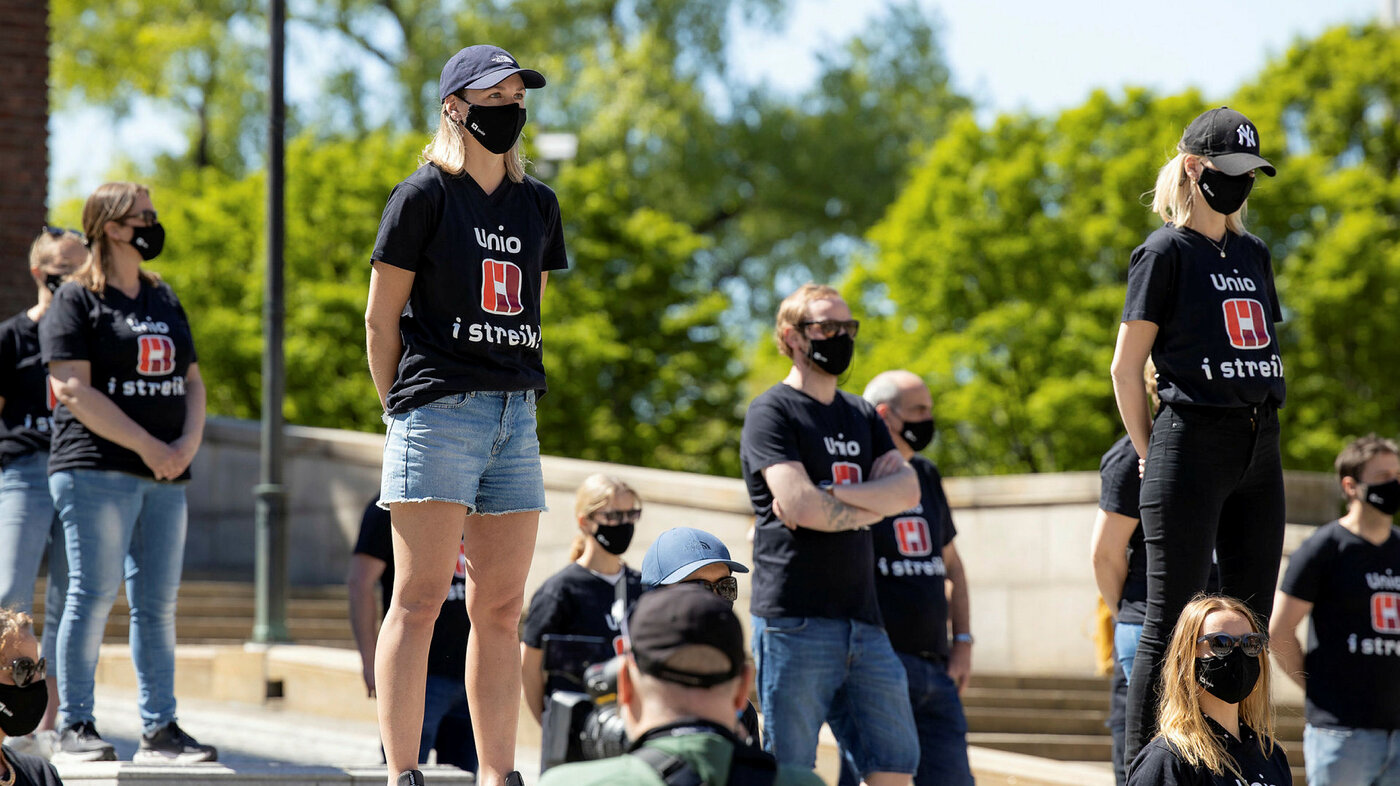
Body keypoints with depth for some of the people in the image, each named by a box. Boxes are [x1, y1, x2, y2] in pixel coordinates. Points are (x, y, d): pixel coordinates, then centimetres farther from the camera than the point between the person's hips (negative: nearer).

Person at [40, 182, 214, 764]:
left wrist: (188, 443, -1)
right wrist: (149, 447, -14)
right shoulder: (76, 300, -2)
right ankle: (75, 726, -2)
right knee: (94, 595, -7)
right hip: (97, 470, -7)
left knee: (158, 603, 5)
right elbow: (74, 390, -11)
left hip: (166, 476, 7)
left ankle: (159, 730, 8)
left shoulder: (164, 299, 20)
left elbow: (191, 382, 19)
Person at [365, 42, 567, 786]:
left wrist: (515, 396, 12)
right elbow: (380, 318, 0)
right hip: (437, 410, -6)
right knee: (420, 600, -8)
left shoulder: (537, 203, 15)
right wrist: (405, 412, 2)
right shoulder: (424, 195, -2)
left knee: (500, 608, 6)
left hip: (515, 414, 6)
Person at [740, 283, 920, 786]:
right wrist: (866, 509, -1)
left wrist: (830, 494, -10)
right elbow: (799, 505, -16)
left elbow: (907, 488, 4)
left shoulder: (861, 416, 20)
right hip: (795, 619, -7)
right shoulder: (772, 412, -2)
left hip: (863, 621, 7)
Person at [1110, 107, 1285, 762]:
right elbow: (1126, 365, -3)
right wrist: (1150, 456, -3)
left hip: (1259, 449, 7)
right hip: (1192, 443, -7)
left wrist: (1261, 432, 14)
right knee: (1171, 624, -7)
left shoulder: (1253, 254, 17)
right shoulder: (1166, 252, -3)